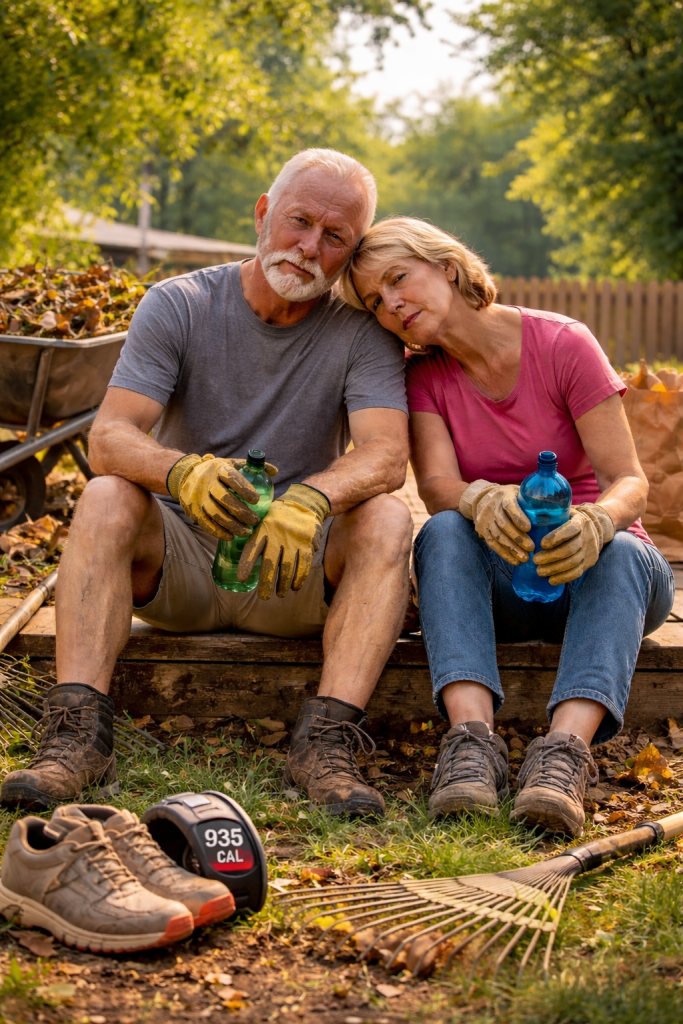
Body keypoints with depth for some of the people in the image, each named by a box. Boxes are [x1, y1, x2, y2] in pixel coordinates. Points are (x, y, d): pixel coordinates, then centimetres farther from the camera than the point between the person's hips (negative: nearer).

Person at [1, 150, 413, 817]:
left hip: (295, 575, 0)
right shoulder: (178, 306, -4)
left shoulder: (362, 331, -4)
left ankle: (326, 743, -37)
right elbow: (109, 436, -16)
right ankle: (77, 735, -35)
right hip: (175, 566, 0)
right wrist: (183, 473, -39)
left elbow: (387, 454, -20)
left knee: (386, 518, -26)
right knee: (106, 498, -28)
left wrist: (312, 498, -43)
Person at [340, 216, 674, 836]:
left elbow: (630, 482, -14)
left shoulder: (562, 344, -10)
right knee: (444, 532, -29)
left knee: (623, 553, -35)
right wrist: (483, 501, -40)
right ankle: (473, 736, -48)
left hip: (596, 566, -2)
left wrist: (597, 521, -38)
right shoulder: (424, 379, 0)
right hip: (498, 585, 2)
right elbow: (437, 486, -16)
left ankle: (565, 750, -54)